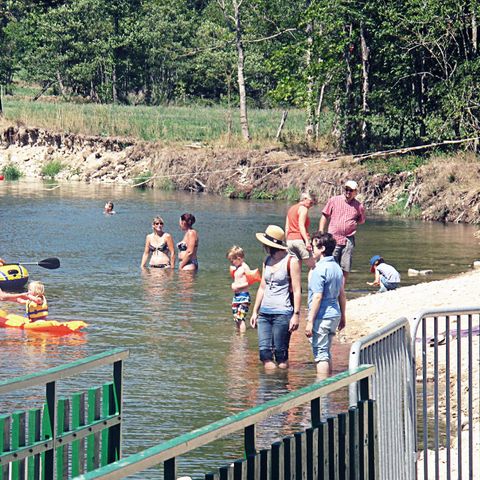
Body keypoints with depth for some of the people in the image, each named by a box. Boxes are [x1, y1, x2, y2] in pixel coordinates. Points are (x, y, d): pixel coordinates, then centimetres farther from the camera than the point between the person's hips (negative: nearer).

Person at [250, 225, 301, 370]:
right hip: (265, 313, 6)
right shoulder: (267, 261, 13)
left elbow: (296, 290, -8)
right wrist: (255, 311, 16)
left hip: (282, 313, -6)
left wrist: (296, 314, -14)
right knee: (264, 352, -1)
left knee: (281, 354, -3)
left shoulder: (291, 261, -6)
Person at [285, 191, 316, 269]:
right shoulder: (303, 209, -4)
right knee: (312, 267, -7)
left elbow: (287, 228, 18)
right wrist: (307, 241, -21)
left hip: (290, 240, 8)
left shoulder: (291, 208, 20)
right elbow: (301, 226, -15)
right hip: (300, 239, -8)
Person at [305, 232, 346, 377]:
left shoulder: (319, 270, -16)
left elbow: (317, 297, -20)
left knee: (320, 355, -5)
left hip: (321, 317, -9)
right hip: (334, 316, 9)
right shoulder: (337, 267, 11)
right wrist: (342, 317, 24)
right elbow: (342, 295, 17)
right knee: (326, 353, 18)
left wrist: (310, 321, -19)